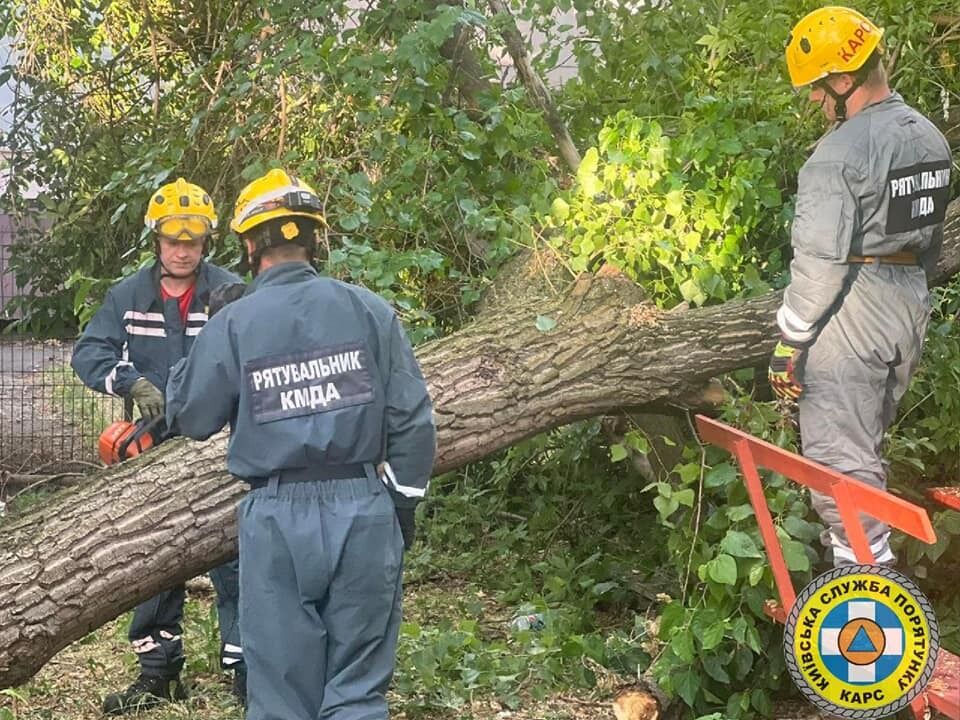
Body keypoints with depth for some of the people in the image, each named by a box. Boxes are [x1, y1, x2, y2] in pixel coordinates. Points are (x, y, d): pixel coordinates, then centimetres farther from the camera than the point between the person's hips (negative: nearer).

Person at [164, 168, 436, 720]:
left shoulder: (233, 323, -3)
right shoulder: (369, 309, 0)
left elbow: (191, 417, 6)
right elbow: (411, 418, 0)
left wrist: (195, 355, 22)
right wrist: (405, 501, 10)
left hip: (278, 520, -1)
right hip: (363, 512, 1)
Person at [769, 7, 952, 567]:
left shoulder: (841, 152, -19)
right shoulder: (929, 136, 9)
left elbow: (820, 260, -21)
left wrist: (790, 342, -15)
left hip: (850, 313, -9)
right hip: (912, 307, 9)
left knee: (840, 458, -4)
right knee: (868, 444, 20)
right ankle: (871, 552, 29)